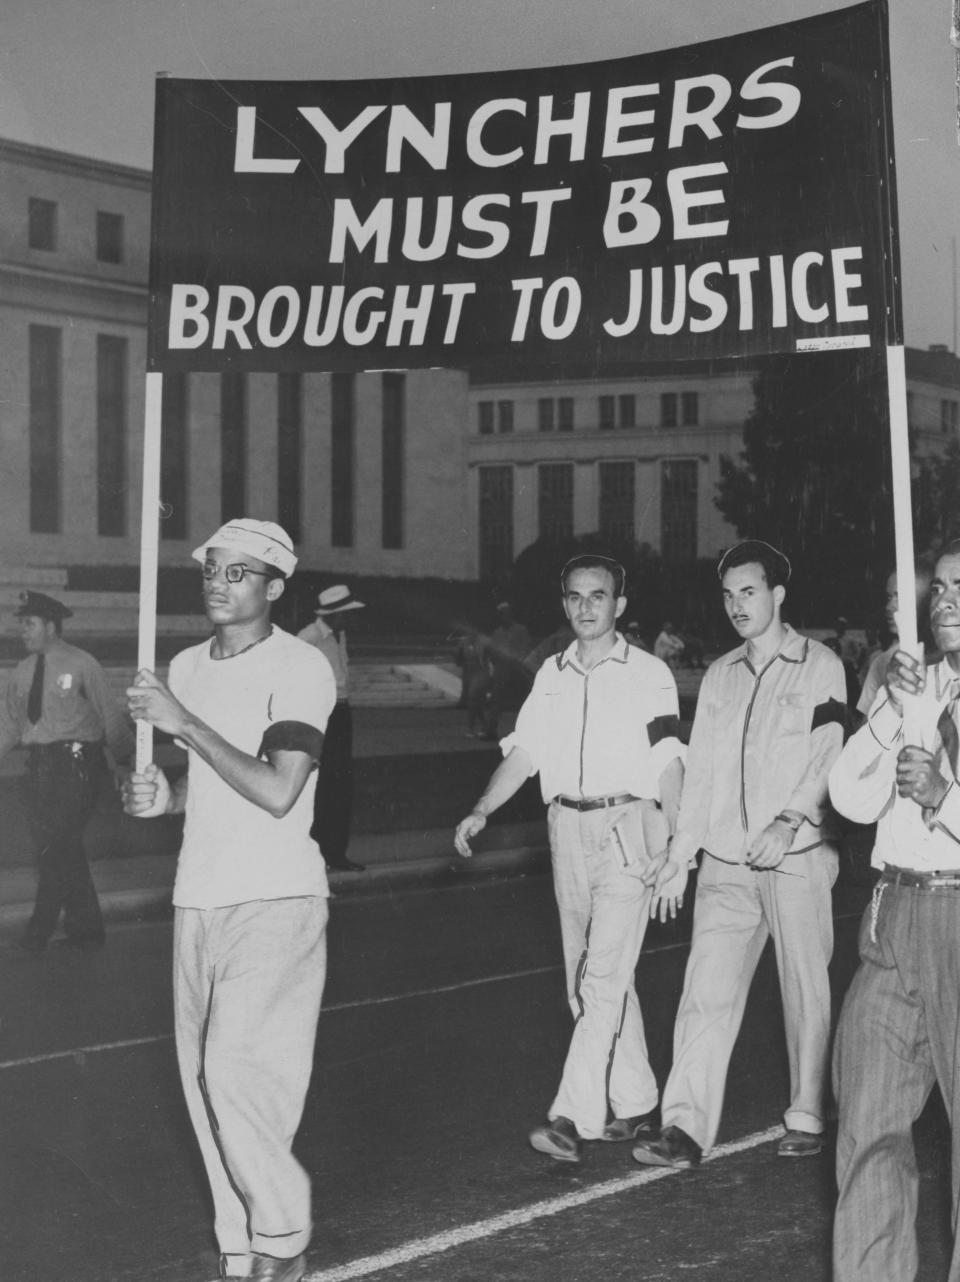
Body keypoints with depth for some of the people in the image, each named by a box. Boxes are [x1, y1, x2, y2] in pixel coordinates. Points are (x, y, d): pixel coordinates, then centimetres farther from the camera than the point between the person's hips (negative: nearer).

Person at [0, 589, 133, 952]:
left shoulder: (82, 665, -5)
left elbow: (110, 716, 1)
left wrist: (124, 760, 7)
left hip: (75, 762, -6)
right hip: (39, 765, 6)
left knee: (57, 845, -11)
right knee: (64, 851, 10)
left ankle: (41, 929, 0)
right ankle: (85, 929, 21)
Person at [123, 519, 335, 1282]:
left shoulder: (300, 668, -10)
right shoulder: (186, 667, 12)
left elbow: (276, 792, -19)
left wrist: (184, 722, -18)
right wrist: (164, 798, 2)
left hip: (276, 901, -7)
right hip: (199, 897, 7)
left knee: (237, 1067, -14)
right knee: (206, 1076, 7)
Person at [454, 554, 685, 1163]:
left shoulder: (649, 674, -1)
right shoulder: (552, 675, 13)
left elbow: (669, 764, -4)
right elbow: (523, 751, 11)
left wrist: (671, 851, -12)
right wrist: (482, 810, -4)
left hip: (628, 828, -6)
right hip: (568, 829, 6)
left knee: (604, 976, -12)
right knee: (589, 978, 10)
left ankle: (574, 1117, -14)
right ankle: (634, 1102, 23)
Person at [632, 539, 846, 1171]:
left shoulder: (820, 666, 0)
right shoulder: (719, 674, 14)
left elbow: (829, 757, -10)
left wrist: (792, 819, -25)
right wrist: (681, 852, 13)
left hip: (797, 858, -4)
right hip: (726, 861, 4)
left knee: (806, 992, 6)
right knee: (707, 989, -3)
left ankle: (808, 1118, 20)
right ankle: (686, 1126, -4)